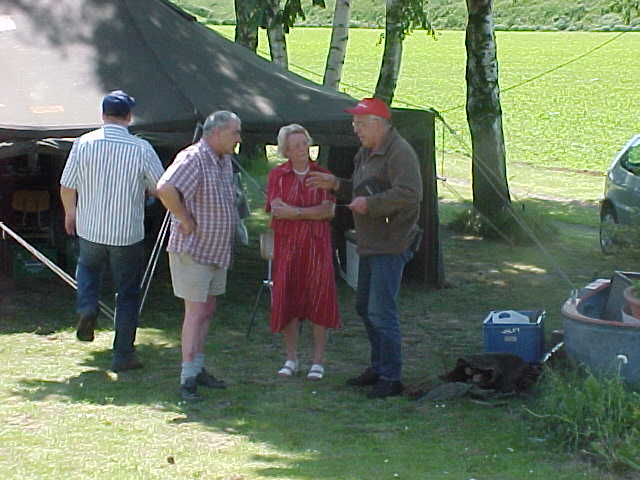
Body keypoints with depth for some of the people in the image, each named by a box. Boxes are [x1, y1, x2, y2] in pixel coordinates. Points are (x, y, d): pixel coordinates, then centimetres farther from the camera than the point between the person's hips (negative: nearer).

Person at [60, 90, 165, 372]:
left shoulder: (84, 144, -8)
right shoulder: (141, 149, -13)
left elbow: (67, 187, -1)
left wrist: (70, 212, 19)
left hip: (90, 230, 2)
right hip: (128, 234, -2)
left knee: (88, 266, 32)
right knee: (128, 295, 11)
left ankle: (87, 308, 7)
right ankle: (123, 354, 12)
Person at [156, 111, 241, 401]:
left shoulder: (225, 161, 11)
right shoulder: (193, 158, -19)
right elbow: (165, 189, -35)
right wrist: (186, 220, -25)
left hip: (217, 250, 9)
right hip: (192, 249, -9)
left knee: (207, 311, 13)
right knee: (196, 311, -9)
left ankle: (198, 369, 22)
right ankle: (187, 378, -6)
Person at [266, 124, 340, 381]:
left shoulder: (322, 175, 5)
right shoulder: (277, 175, 3)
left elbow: (329, 210, -7)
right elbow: (276, 209, -10)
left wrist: (295, 212, -14)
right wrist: (312, 211, -16)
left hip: (317, 244, 0)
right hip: (287, 244, 0)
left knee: (319, 299, -1)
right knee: (288, 299, 2)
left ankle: (318, 361, 6)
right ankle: (291, 359, 14)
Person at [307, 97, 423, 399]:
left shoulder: (399, 153, -17)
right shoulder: (365, 154, 16)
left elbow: (409, 194, -27)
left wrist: (369, 204, -22)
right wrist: (335, 184, 11)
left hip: (390, 246, -11)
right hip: (369, 244, 11)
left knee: (381, 311, -11)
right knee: (365, 306, 17)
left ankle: (391, 378, -4)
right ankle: (378, 368, 29)